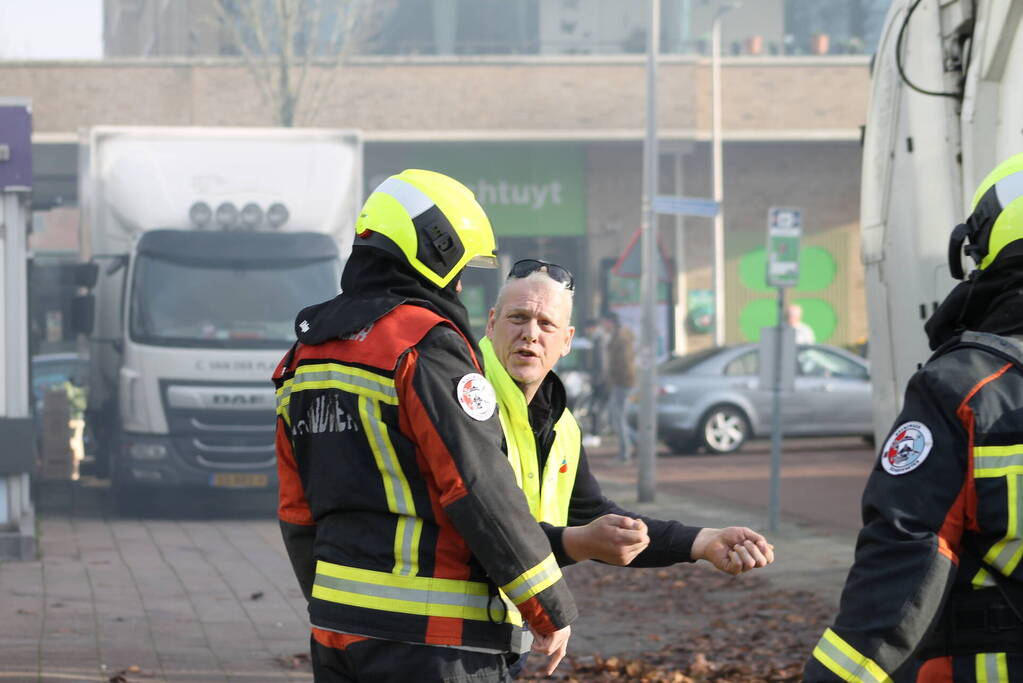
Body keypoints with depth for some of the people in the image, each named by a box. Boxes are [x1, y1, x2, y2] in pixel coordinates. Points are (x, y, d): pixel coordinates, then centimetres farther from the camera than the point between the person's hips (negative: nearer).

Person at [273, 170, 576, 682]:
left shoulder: (309, 350, 13)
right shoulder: (427, 345, -12)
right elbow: (480, 491, -16)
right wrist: (551, 609, -9)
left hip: (336, 628, 8)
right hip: (431, 637, -8)